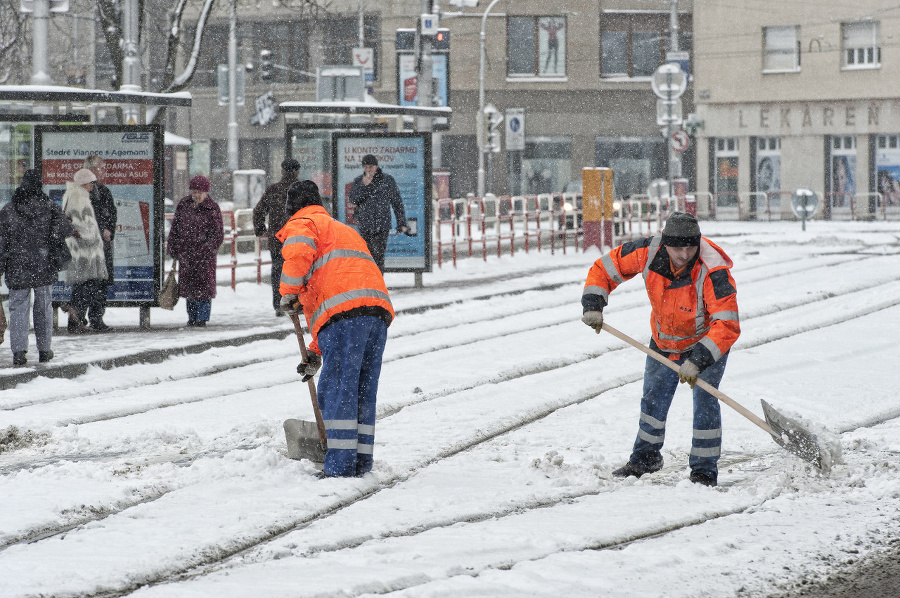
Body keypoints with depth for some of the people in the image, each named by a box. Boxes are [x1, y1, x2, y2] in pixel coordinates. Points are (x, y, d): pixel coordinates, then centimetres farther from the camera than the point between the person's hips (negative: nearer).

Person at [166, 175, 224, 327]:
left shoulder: (212, 209, -5)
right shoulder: (183, 205, 7)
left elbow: (218, 234, -5)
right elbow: (175, 227, 15)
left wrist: (207, 249, -17)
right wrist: (172, 246, 9)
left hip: (204, 254, -4)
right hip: (186, 253, 4)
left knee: (203, 285, -4)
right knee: (187, 284, 8)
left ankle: (202, 317, 2)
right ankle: (192, 317, 18)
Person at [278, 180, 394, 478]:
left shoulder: (300, 225, 14)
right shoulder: (343, 230, 40)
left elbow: (299, 255, -13)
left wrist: (288, 295, 3)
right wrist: (316, 352, 37)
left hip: (345, 312, -8)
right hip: (378, 308, 8)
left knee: (337, 389, -5)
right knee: (364, 389, 13)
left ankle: (340, 464, -9)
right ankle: (361, 461, 12)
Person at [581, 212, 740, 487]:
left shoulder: (714, 272, -38)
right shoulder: (648, 252, -26)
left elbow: (727, 326, -42)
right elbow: (605, 268, -11)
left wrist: (698, 360, -50)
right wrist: (593, 305, -23)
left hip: (707, 342, -5)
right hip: (664, 340, 5)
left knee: (704, 401, -15)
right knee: (654, 399, 16)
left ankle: (704, 470, -1)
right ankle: (645, 458, 37)